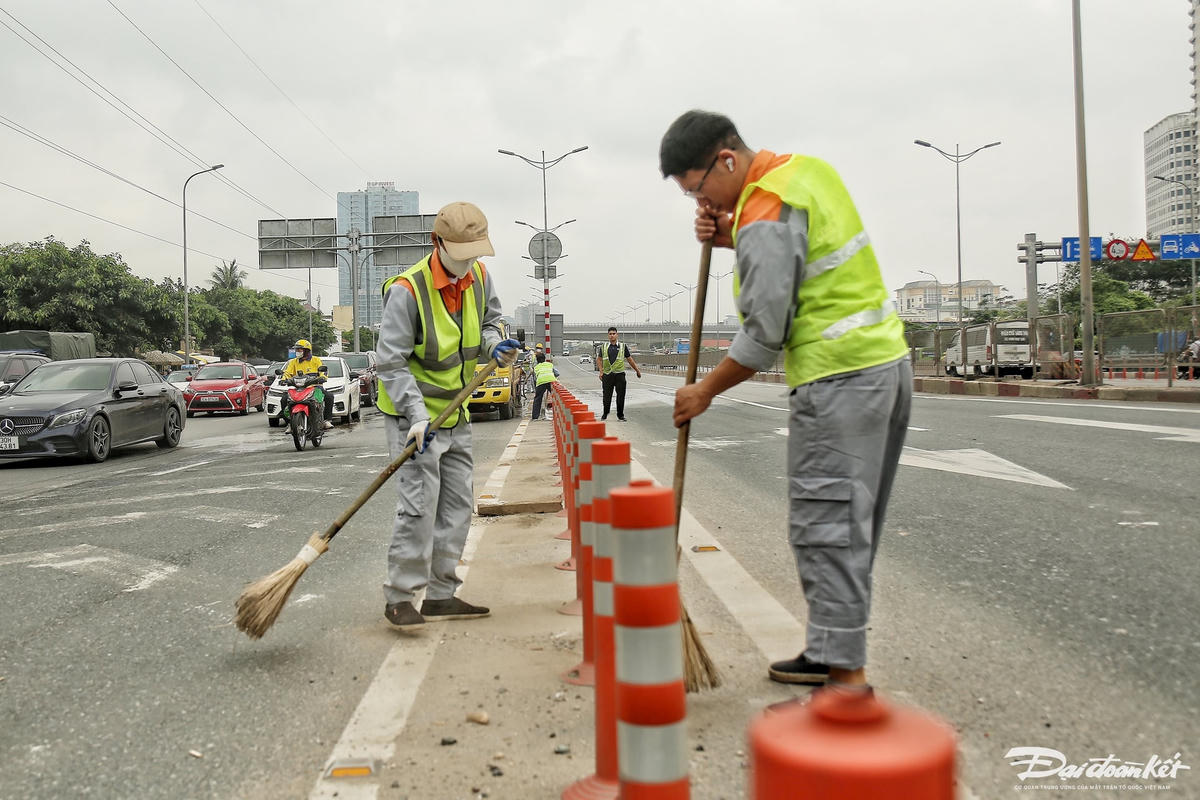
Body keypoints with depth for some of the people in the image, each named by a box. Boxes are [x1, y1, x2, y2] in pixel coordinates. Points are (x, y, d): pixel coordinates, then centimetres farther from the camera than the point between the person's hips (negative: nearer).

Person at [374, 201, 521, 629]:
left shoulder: (479, 277, 0)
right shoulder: (407, 289, -21)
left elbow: (489, 321, 19)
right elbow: (391, 362, -21)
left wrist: (494, 344, -4)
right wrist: (417, 414, -29)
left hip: (455, 412, 7)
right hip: (412, 411, -7)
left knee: (457, 505, 9)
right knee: (420, 504, -14)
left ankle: (440, 595, 20)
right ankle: (399, 597, -1)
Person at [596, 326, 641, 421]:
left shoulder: (623, 346, 6)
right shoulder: (604, 347, 8)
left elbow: (629, 359, 14)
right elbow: (599, 359, 20)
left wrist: (637, 370, 17)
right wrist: (601, 371, 9)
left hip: (619, 374, -1)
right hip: (607, 375, 1)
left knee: (621, 396, 0)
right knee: (607, 395, 3)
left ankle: (620, 415, 13)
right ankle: (605, 414, 22)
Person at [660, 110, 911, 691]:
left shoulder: (765, 215, -16)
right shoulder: (804, 168, 13)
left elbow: (765, 334, -16)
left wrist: (704, 392, -3)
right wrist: (731, 238, 8)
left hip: (838, 379, -10)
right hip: (886, 360, 10)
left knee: (826, 526, -6)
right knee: (850, 520, 14)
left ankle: (847, 676, -2)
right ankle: (832, 650, 25)